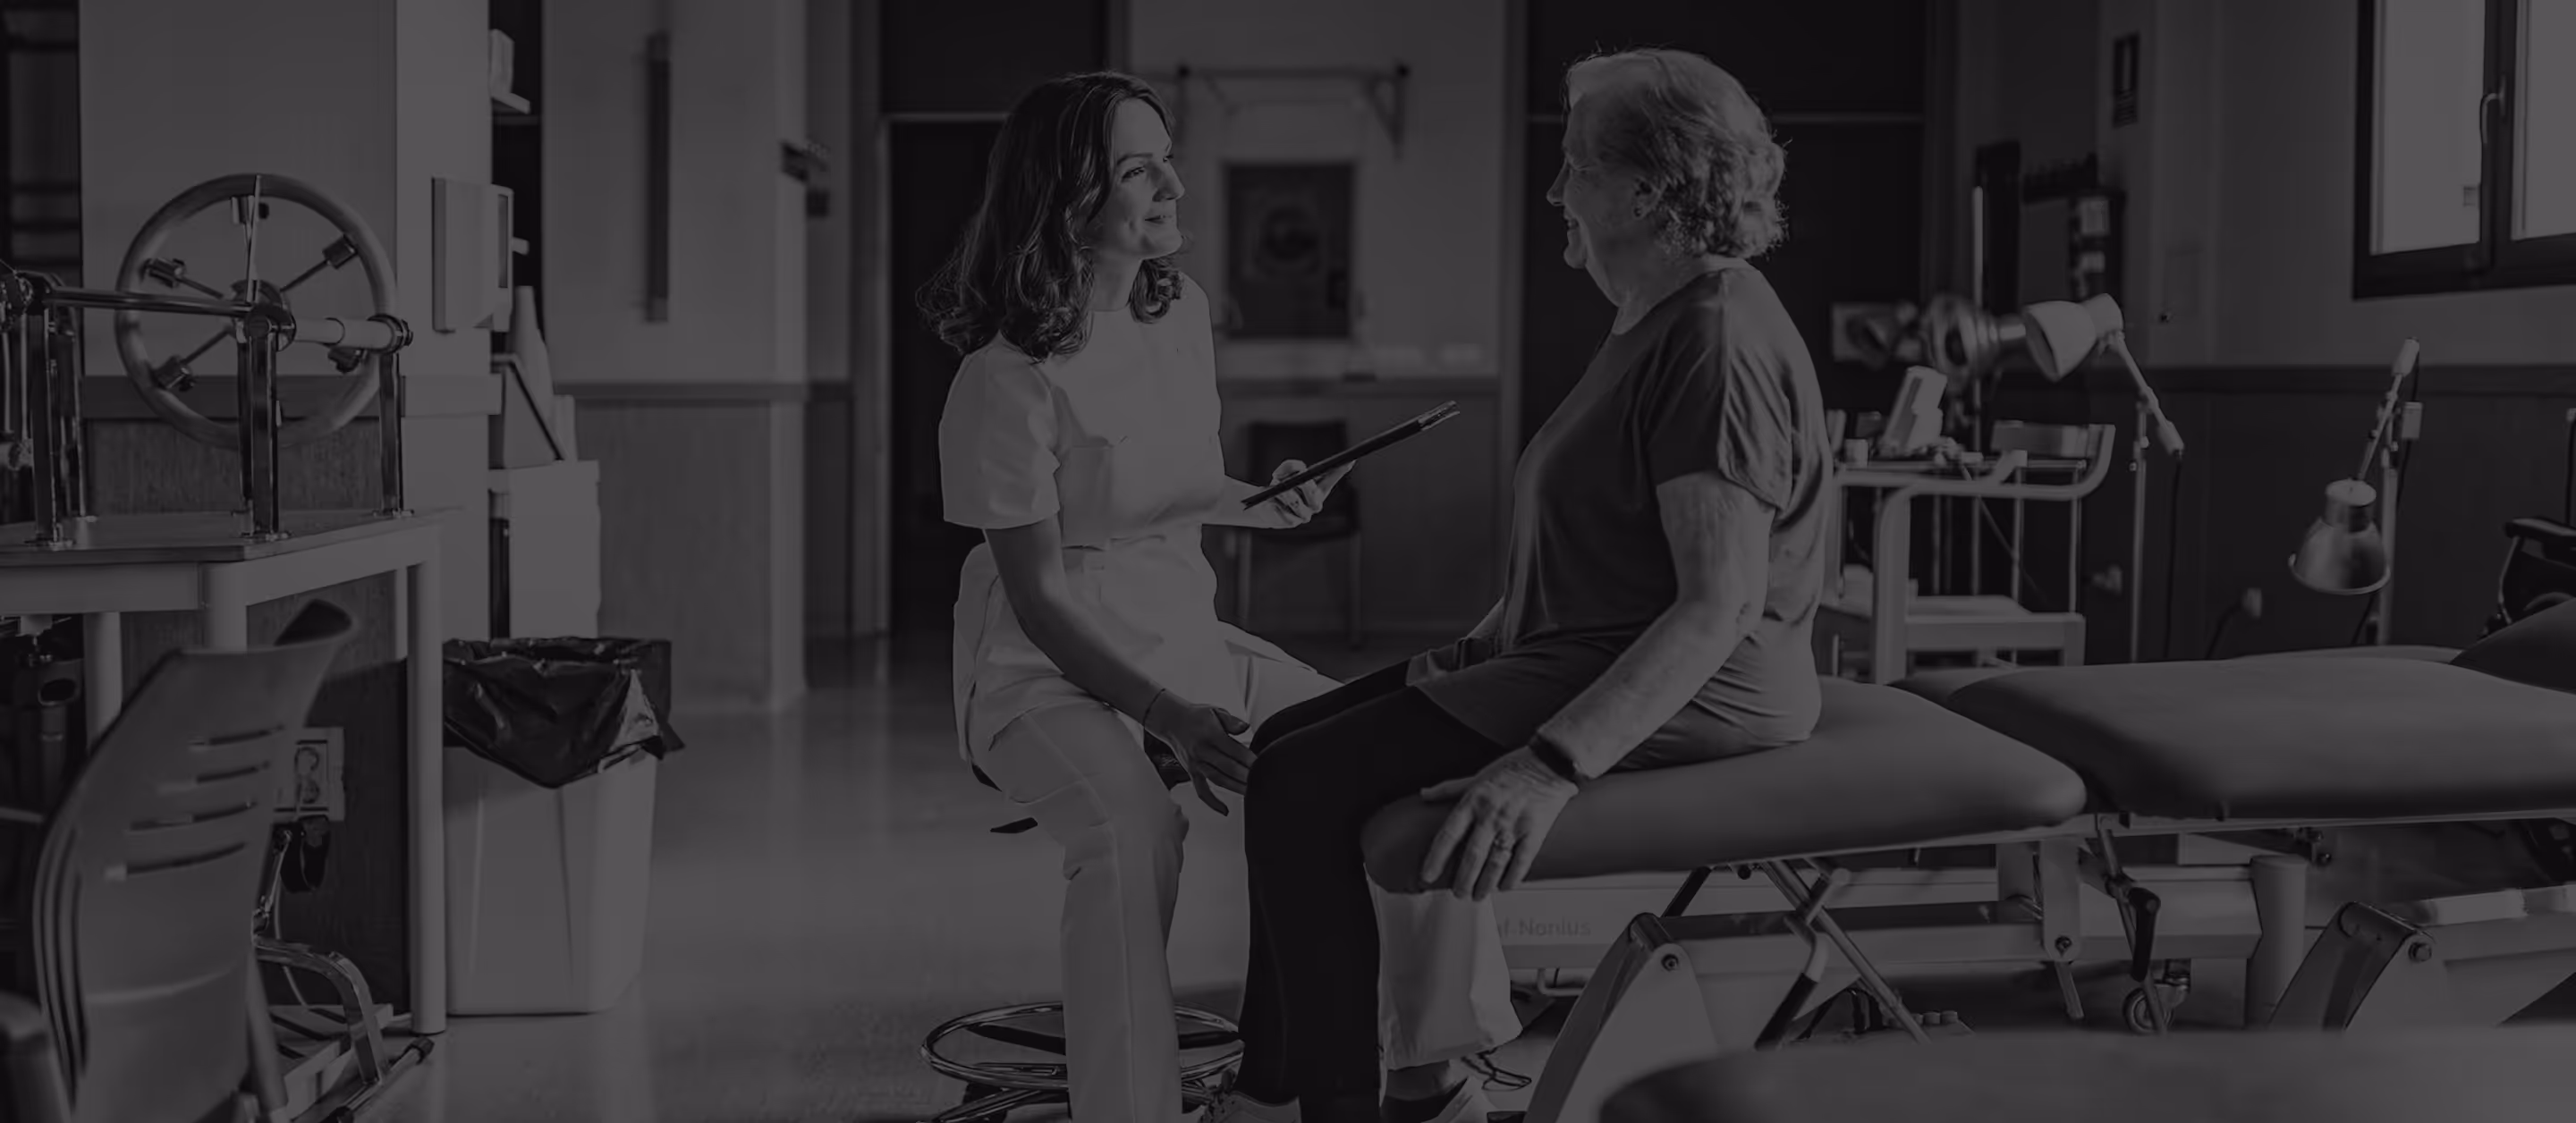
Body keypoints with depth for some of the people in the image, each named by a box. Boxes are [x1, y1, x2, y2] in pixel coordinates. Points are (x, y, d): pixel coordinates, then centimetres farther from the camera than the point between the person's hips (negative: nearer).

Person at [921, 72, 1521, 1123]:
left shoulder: (1180, 311, 3)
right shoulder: (1007, 384, -19)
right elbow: (1036, 593, -17)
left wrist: (1257, 505, -4)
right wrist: (1170, 719, -26)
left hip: (1184, 641, 7)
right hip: (1047, 673, -7)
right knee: (1133, 828, -36)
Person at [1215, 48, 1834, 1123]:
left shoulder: (1717, 340, -19)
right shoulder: (1658, 321, 15)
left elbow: (1722, 604, -27)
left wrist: (1553, 768, -33)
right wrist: (1484, 644, 14)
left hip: (1674, 694, -11)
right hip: (1582, 655, 11)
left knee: (1301, 789, -17)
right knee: (1290, 746, 10)